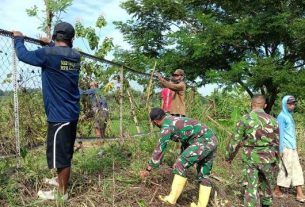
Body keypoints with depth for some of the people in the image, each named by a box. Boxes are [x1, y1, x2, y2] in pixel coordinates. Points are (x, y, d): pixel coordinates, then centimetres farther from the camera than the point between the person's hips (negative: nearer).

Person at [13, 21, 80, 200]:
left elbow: (23, 55, 2)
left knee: (60, 154, 4)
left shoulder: (49, 54, -14)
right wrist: (49, 44, 40)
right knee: (65, 152, 22)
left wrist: (19, 38, 19)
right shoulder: (76, 57, 5)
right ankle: (61, 181, 41)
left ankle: (61, 193, 18)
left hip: (59, 114, -8)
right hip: (72, 112, 8)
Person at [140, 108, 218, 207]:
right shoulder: (174, 120, 21)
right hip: (211, 140, 10)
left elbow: (159, 149, -7)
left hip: (204, 140, -10)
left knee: (180, 164, -6)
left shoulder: (166, 127, -8)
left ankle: (172, 198, 1)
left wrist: (148, 169, 1)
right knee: (204, 175, 14)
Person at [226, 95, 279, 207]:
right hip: (267, 159, 3)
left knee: (251, 188, 3)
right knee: (266, 185, 22)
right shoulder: (272, 120, 0)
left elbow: (235, 141, -6)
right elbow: (276, 143, 8)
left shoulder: (245, 119, -8)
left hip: (250, 158, -3)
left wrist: (229, 156, 8)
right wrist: (275, 161, 20)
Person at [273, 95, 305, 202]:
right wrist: (281, 149, -17)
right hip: (286, 148, -8)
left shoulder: (289, 116, 13)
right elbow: (281, 134, -16)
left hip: (292, 147, 8)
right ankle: (277, 191, 15)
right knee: (285, 170, 0)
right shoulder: (282, 116, -13)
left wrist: (294, 146, 16)